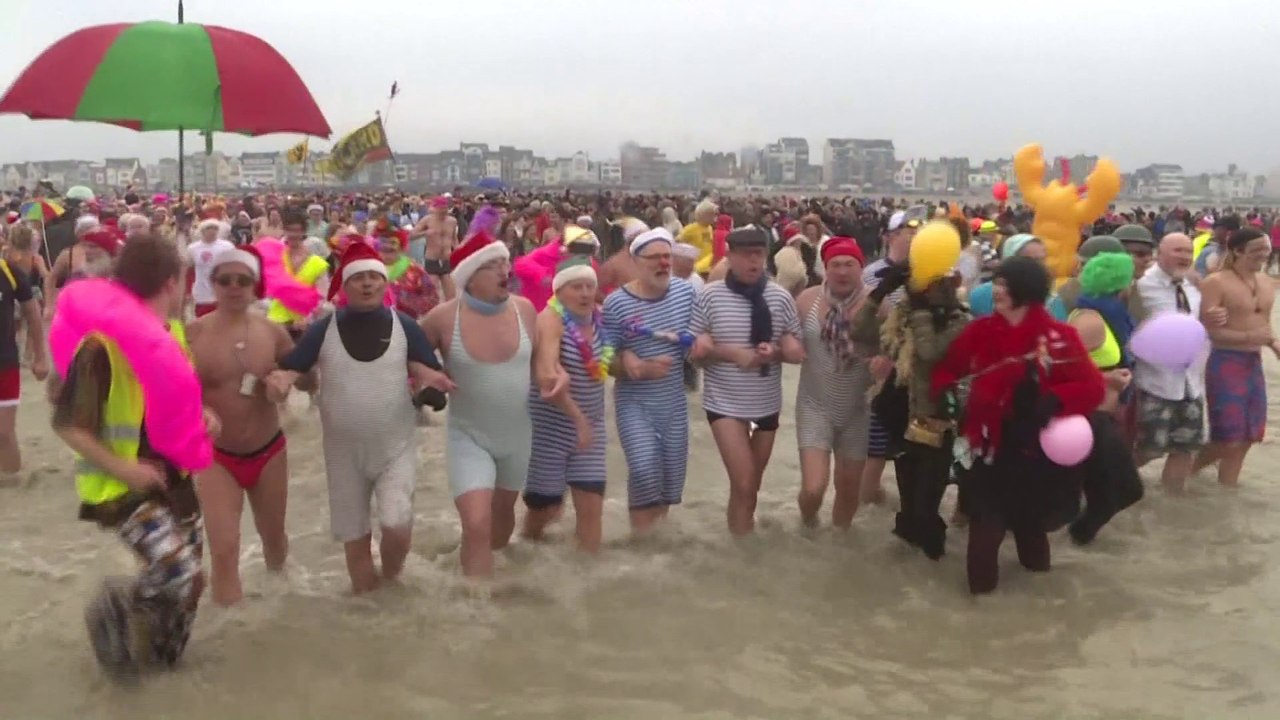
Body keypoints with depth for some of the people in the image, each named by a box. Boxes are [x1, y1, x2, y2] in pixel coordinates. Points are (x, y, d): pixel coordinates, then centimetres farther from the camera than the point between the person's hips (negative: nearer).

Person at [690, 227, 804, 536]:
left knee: (753, 482, 20)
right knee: (743, 482, -13)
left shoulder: (780, 297, -4)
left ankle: (743, 533, 43)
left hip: (767, 403, 4)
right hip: (725, 402, -3)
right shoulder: (709, 295, -10)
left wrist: (775, 352, -20)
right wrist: (731, 353, -23)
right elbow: (696, 350, -8)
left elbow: (796, 349, 1)